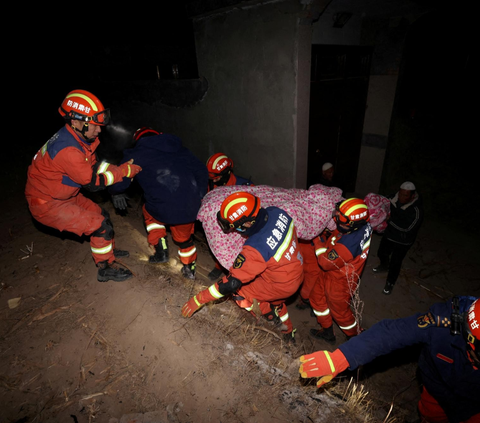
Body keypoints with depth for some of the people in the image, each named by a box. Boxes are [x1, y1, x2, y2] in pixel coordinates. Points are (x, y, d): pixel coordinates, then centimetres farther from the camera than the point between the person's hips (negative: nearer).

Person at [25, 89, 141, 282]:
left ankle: (108, 249, 37)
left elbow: (93, 166, 0)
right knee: (100, 225, -12)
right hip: (46, 205, -9)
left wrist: (122, 168, -12)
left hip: (64, 195, 9)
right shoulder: (68, 150, -33)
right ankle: (106, 268, 7)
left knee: (101, 214, 14)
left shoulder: (75, 137, -4)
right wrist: (123, 171, -22)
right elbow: (93, 183, -26)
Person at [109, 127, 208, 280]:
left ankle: (161, 251, 26)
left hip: (164, 210, -3)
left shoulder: (135, 155, 12)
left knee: (149, 211, 32)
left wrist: (116, 193, 30)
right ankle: (190, 269, 42)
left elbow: (120, 181, 7)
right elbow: (202, 171, 17)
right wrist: (199, 197, 25)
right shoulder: (179, 149, 22)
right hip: (192, 208, 3)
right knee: (184, 237, 30)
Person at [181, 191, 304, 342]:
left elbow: (231, 282, -31)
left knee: (239, 292, 3)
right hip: (297, 270, 8)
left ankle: (274, 318, 20)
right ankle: (288, 332, 56)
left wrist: (198, 300, -21)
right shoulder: (276, 212, -20)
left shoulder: (256, 248, -38)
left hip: (282, 286, -8)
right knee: (276, 302, 32)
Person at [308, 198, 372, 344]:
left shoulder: (348, 243, -43)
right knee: (316, 297, 24)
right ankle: (327, 332, 46)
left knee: (340, 312, 19)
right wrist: (326, 233, -14)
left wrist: (318, 239, -20)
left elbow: (326, 262, -28)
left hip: (339, 282, -8)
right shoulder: (362, 224, -18)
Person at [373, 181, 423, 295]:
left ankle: (390, 283, 33)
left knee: (395, 263, 6)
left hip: (403, 241, -5)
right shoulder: (394, 199, -15)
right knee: (382, 253, 25)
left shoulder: (416, 210, -29)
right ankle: (384, 266, 60)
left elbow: (407, 227, -34)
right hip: (389, 234, 5)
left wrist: (390, 218, -35)